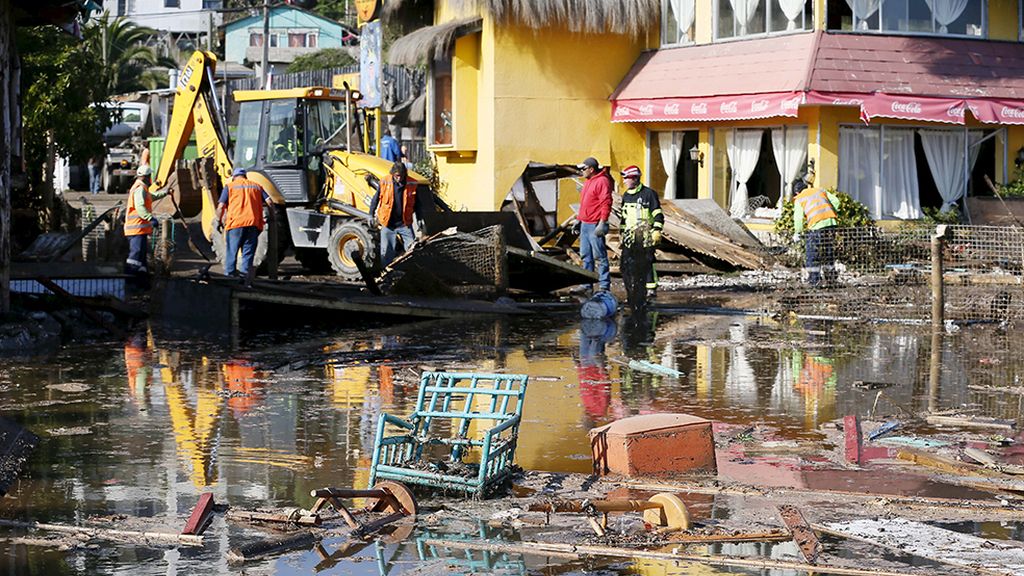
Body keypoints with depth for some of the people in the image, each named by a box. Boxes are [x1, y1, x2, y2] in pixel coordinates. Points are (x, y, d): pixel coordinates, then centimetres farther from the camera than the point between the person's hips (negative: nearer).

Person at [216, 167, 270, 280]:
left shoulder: (229, 186, 10)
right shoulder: (256, 186, 18)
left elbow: (221, 206, 0)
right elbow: (269, 201, 8)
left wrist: (219, 221, 12)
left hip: (236, 223, -2)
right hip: (254, 224, 2)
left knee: (232, 253, 6)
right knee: (248, 254, 6)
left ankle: (229, 274, 5)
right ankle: (245, 274, 0)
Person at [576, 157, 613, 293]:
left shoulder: (602, 181, -12)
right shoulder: (588, 182, 17)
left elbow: (606, 204, -18)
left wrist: (602, 223, -23)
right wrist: (578, 220, 22)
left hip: (595, 225, -10)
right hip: (585, 224, 10)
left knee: (600, 256, -6)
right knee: (586, 256, 11)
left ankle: (604, 286, -3)